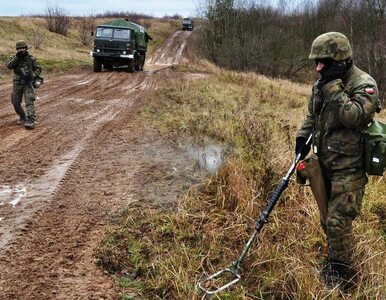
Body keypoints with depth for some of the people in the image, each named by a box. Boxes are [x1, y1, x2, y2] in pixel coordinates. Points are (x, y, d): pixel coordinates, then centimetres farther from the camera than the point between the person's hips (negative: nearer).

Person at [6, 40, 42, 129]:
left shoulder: (31, 58, -1)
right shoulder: (15, 58, 2)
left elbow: (38, 69, 7)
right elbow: (9, 66, -16)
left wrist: (33, 75, -11)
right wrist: (17, 57, -24)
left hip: (28, 84, -3)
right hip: (17, 84, 3)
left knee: (29, 102, -15)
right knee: (15, 102, 9)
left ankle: (31, 121, -21)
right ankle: (22, 117, 30)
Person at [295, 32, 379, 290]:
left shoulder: (363, 84, -14)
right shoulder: (322, 84, 8)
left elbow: (356, 117, -28)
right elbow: (312, 116, 19)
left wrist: (334, 88, -26)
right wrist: (303, 136, 2)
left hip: (349, 167, -8)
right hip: (325, 163, 8)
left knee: (338, 222, -8)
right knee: (328, 220, 17)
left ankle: (343, 279, 10)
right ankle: (336, 266, 36)